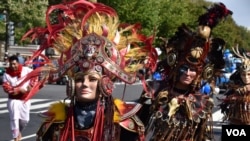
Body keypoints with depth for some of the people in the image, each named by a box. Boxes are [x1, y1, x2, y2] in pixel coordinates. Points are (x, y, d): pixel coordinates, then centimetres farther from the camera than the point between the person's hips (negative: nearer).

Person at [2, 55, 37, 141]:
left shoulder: (26, 70, -7)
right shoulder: (7, 74, -9)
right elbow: (6, 87, -15)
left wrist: (31, 85, -6)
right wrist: (18, 90, -26)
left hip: (25, 99, 2)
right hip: (13, 100, -2)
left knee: (25, 119, 8)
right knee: (14, 119, -10)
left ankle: (19, 131, 39)